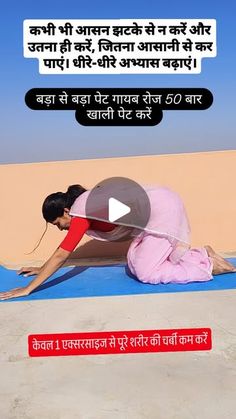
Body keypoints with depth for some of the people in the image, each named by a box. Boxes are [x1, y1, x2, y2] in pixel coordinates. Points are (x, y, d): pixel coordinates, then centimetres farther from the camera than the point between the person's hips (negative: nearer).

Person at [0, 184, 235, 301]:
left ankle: (210, 266, 0)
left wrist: (28, 289, -15)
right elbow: (63, 252, 22)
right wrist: (42, 268, 26)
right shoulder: (82, 205, 10)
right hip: (158, 207, 10)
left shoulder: (81, 213, -17)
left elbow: (61, 256, -18)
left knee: (145, 273, -8)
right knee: (134, 264, 8)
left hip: (164, 209, -10)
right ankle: (203, 254, 11)